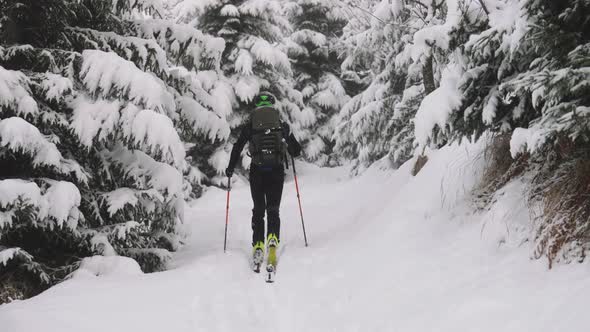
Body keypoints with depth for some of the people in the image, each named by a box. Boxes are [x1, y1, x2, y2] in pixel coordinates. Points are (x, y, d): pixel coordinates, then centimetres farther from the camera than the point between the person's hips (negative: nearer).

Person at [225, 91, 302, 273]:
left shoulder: (249, 125, 7)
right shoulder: (282, 125, 9)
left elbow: (237, 148, 6)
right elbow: (296, 151, 12)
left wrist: (230, 169, 18)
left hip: (257, 171, 0)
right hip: (277, 170, 0)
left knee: (258, 210, 10)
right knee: (273, 210, 7)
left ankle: (258, 246, -4)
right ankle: (272, 240, -17)